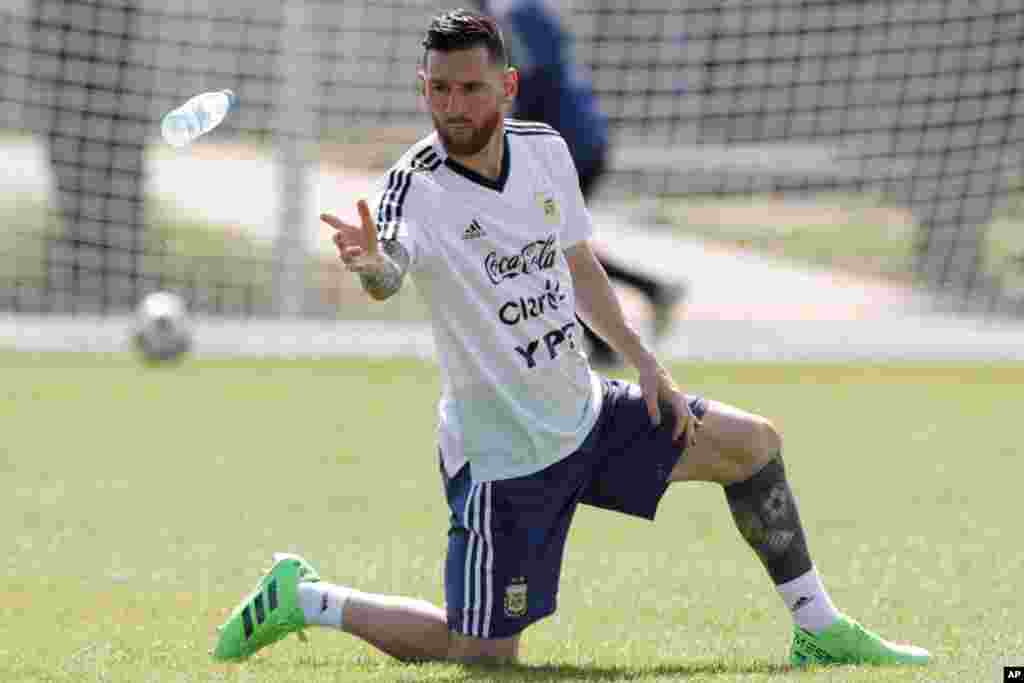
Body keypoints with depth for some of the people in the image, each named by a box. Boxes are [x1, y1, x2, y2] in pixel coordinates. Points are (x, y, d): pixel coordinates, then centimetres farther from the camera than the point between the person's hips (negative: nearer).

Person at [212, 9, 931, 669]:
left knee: (754, 444, 7)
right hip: (501, 461, -7)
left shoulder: (544, 150, -2)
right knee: (483, 654, -6)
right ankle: (305, 599, 14)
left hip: (585, 414, 7)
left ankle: (819, 631, 21)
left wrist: (644, 361, 9)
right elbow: (389, 275, -45)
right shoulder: (416, 186, -23)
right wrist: (371, 262, -69)